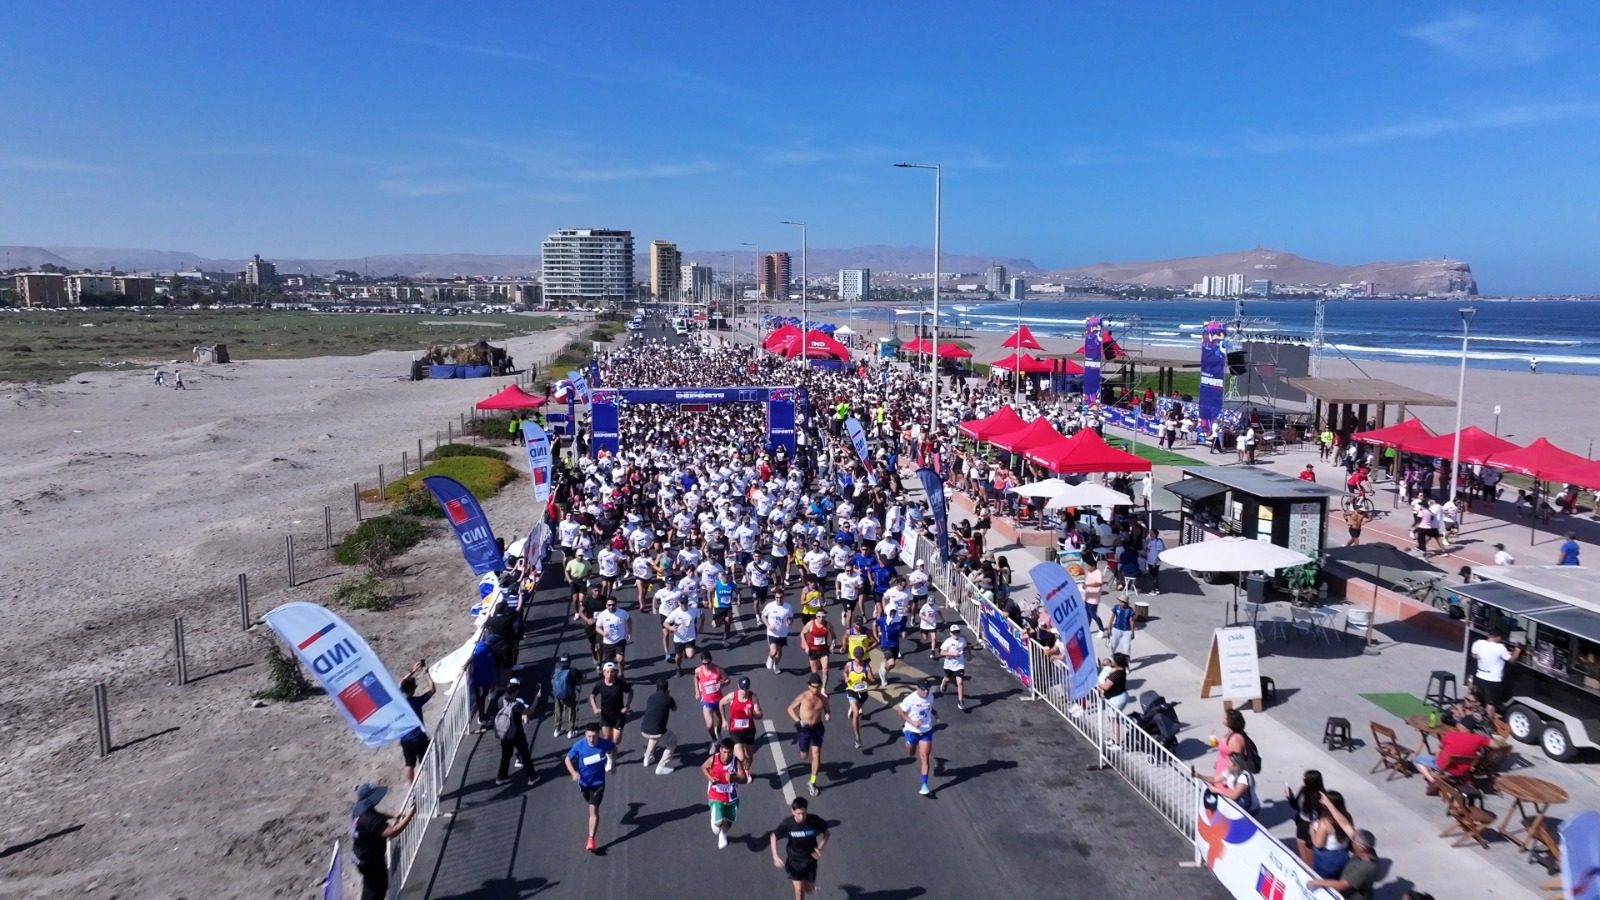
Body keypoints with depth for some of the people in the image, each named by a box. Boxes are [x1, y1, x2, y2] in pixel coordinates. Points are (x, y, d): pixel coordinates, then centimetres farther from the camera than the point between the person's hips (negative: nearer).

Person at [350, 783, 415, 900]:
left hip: (362, 855, 9)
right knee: (377, 888, 13)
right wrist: (408, 816, -38)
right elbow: (393, 832, -44)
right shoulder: (370, 819, -38)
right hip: (371, 860, -9)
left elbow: (376, 813, 12)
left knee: (370, 886, 30)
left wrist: (393, 816, -2)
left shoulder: (359, 808, -8)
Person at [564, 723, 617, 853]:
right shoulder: (579, 746, -23)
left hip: (598, 782, -2)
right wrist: (573, 772, -27)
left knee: (594, 809, -10)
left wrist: (611, 762, -2)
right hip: (583, 781, 2)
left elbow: (614, 747, 3)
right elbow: (568, 759, -11)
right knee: (591, 806, 25)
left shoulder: (604, 743, -21)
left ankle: (591, 839, -4)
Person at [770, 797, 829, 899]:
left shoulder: (814, 820, -24)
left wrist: (820, 848, -17)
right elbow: (774, 836, -8)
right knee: (799, 891, -1)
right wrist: (775, 857, -16)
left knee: (809, 889, 15)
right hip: (794, 860, -1)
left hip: (810, 860, 1)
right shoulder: (787, 823, -24)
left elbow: (826, 833, -5)